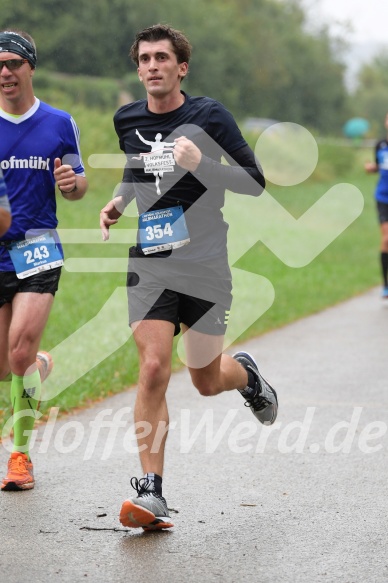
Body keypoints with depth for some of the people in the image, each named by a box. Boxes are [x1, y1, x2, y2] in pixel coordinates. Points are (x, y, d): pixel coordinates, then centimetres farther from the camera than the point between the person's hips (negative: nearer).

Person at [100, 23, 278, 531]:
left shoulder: (208, 115, -5)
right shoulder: (127, 121, 8)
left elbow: (255, 181, -5)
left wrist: (201, 163, -20)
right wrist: (118, 202, 9)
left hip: (205, 261, -2)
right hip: (149, 263, 2)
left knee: (207, 382, 6)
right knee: (153, 368, -15)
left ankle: (246, 374, 45)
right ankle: (151, 493, -13)